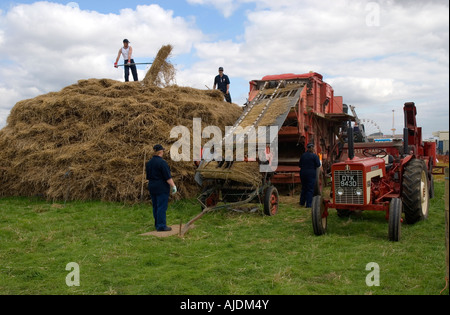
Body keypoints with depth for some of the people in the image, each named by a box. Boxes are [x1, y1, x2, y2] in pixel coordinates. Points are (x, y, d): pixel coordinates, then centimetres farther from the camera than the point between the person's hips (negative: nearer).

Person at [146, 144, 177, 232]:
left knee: (155, 206, 15)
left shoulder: (149, 162, 9)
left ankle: (157, 224, 24)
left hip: (152, 187, 8)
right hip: (161, 188, -8)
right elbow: (168, 177, -18)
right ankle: (161, 226, -2)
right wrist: (173, 186, -12)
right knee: (162, 207, -4)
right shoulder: (162, 162, -17)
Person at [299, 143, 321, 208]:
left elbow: (299, 165, 8)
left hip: (303, 173, 5)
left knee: (304, 188, 18)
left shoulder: (303, 155, 5)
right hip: (311, 173, -5)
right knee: (310, 189, 0)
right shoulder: (314, 156, -9)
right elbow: (318, 164, -12)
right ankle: (308, 204, -4)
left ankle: (302, 202, 25)